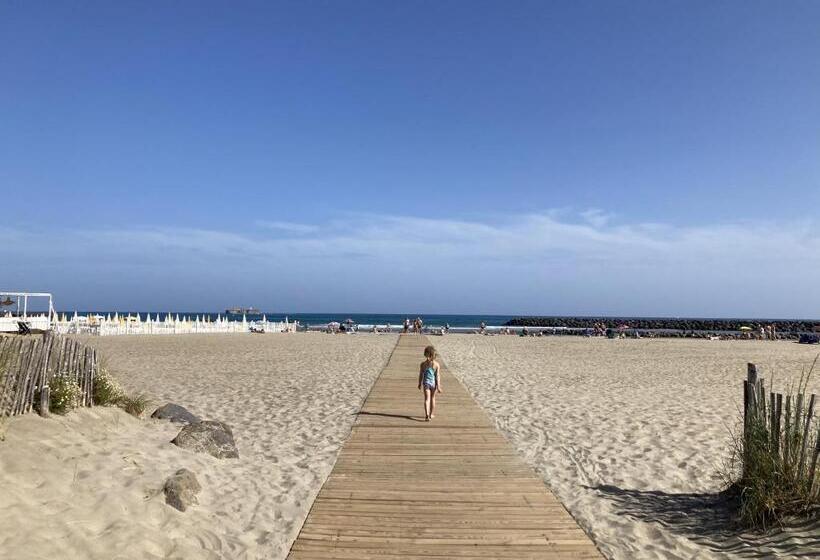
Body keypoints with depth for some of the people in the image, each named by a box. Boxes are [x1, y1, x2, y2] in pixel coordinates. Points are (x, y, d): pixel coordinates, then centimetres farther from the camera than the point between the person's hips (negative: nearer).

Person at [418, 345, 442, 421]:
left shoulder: (422, 364, -6)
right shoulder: (437, 364, -8)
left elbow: (421, 375, 1)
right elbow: (438, 376, -8)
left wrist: (420, 384, 14)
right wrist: (438, 386, -4)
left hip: (426, 383, 0)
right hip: (433, 383, 0)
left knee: (427, 399, 0)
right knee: (433, 398, 17)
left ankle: (427, 414, -18)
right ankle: (431, 414, 29)